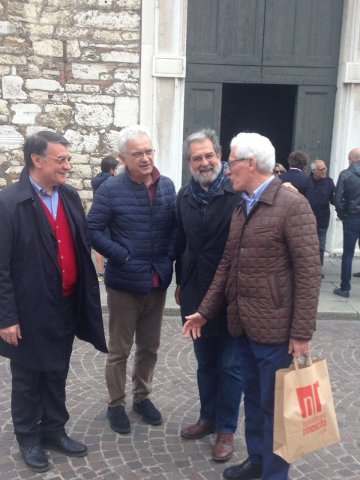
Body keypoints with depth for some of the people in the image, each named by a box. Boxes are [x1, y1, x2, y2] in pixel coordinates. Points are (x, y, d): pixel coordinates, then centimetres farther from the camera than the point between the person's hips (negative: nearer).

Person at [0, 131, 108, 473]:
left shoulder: (69, 196, 3)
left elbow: (82, 248, 8)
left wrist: (86, 296, 7)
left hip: (66, 306, 6)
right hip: (31, 311, -5)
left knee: (57, 375, 20)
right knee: (28, 380, 14)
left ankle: (54, 431, 38)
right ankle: (28, 439, 34)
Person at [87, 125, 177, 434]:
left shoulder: (167, 186, 1)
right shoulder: (111, 189, -12)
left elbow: (175, 225, 10)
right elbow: (92, 230, -11)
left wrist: (170, 256, -2)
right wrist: (122, 255, -16)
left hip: (157, 281, 4)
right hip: (124, 283, -4)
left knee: (150, 347, 17)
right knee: (119, 349, 10)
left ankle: (142, 396, 37)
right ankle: (116, 404, 28)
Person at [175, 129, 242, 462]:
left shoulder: (239, 192, -15)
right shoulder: (185, 196, 5)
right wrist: (180, 281, 16)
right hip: (197, 293, 6)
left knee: (230, 366, 8)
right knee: (205, 362, 19)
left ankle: (226, 429, 24)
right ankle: (208, 417, 37)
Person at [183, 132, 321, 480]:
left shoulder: (293, 205, -12)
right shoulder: (241, 208, 12)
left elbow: (309, 272, -15)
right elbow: (227, 264, 15)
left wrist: (302, 333, -17)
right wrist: (205, 311, 11)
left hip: (274, 327, -7)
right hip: (242, 324, 7)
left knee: (273, 405, 7)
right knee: (253, 398, 20)